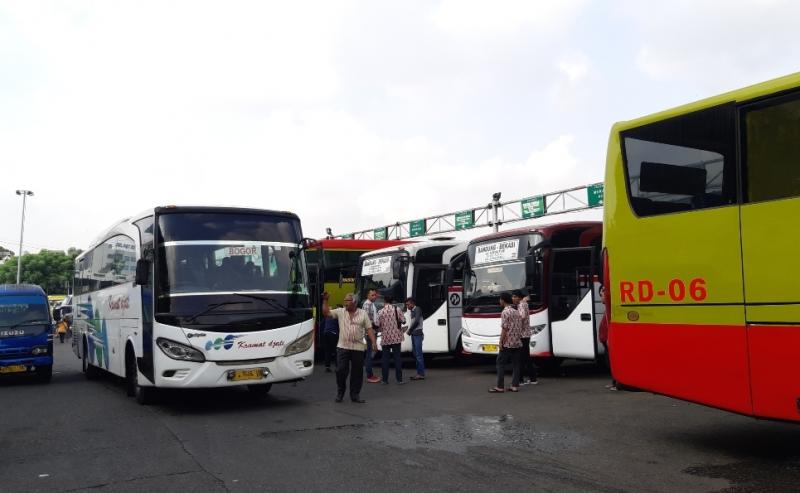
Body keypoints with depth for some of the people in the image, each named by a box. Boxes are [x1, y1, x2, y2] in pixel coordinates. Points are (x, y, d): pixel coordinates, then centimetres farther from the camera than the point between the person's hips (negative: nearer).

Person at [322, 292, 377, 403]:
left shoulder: (363, 314, 4)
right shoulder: (340, 312, 5)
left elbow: (369, 329, 2)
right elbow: (326, 313, -3)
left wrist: (373, 342, -8)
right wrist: (325, 300, -14)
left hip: (358, 348, 0)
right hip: (343, 347, 0)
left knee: (357, 372, 4)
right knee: (341, 370, -2)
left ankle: (355, 395, 16)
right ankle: (340, 392, 18)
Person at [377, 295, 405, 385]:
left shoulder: (381, 312, -8)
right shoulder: (397, 309, -5)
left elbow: (378, 324, -6)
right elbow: (402, 320, -4)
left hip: (385, 338, -1)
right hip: (396, 337, 1)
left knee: (385, 358, 7)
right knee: (397, 357, 5)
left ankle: (384, 380, 9)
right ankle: (399, 379, 5)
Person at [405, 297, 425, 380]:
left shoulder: (417, 309, -6)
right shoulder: (412, 311, 19)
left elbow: (416, 321, -16)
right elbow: (412, 322, 14)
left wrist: (409, 330, -8)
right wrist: (410, 330, -2)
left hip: (417, 333, -9)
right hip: (413, 334, 9)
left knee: (418, 354, -10)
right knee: (415, 353, 10)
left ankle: (421, 374, -10)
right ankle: (419, 373, 14)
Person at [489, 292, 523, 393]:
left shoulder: (505, 312, -11)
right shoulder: (516, 312, 13)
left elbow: (504, 329, -16)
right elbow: (520, 327, 14)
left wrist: (501, 342, -13)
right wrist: (518, 338, 19)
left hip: (507, 343, -7)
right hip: (517, 343, 7)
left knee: (501, 363, -1)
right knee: (515, 364, 7)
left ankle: (500, 387, -2)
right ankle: (515, 386, 8)